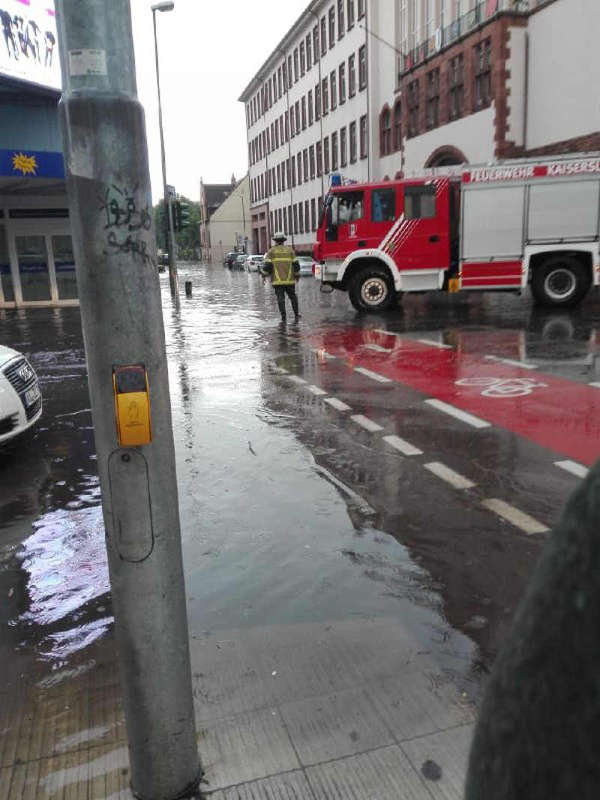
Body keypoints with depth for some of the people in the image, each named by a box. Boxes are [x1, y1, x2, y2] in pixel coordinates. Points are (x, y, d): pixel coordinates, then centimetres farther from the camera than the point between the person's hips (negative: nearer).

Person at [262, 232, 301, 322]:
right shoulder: (290, 250, 6)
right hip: (289, 279, 2)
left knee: (280, 298, 1)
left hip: (277, 280, -1)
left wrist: (264, 274, 9)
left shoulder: (271, 251, 2)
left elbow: (267, 265, -5)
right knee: (292, 297, 15)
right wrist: (297, 275, 18)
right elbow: (296, 264, 6)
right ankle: (296, 314, 18)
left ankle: (283, 317, -4)